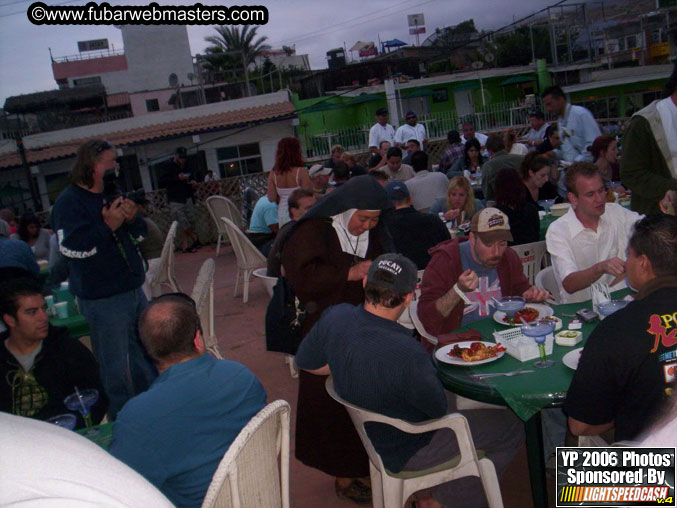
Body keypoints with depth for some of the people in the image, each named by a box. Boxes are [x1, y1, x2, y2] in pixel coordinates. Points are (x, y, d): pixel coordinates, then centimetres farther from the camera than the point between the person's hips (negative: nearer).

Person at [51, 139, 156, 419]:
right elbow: (71, 247, -22)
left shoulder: (114, 194, 11)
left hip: (134, 289, 8)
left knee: (147, 356, 20)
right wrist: (109, 225, -25)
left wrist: (132, 219, -7)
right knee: (115, 368, 0)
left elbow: (141, 234, 15)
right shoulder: (69, 202, -11)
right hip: (102, 299, -8)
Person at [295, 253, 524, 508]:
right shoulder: (406, 354, -37)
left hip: (369, 434, 8)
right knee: (510, 428, 4)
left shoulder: (335, 315, -16)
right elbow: (439, 408, -19)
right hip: (404, 455, -8)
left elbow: (305, 361, 3)